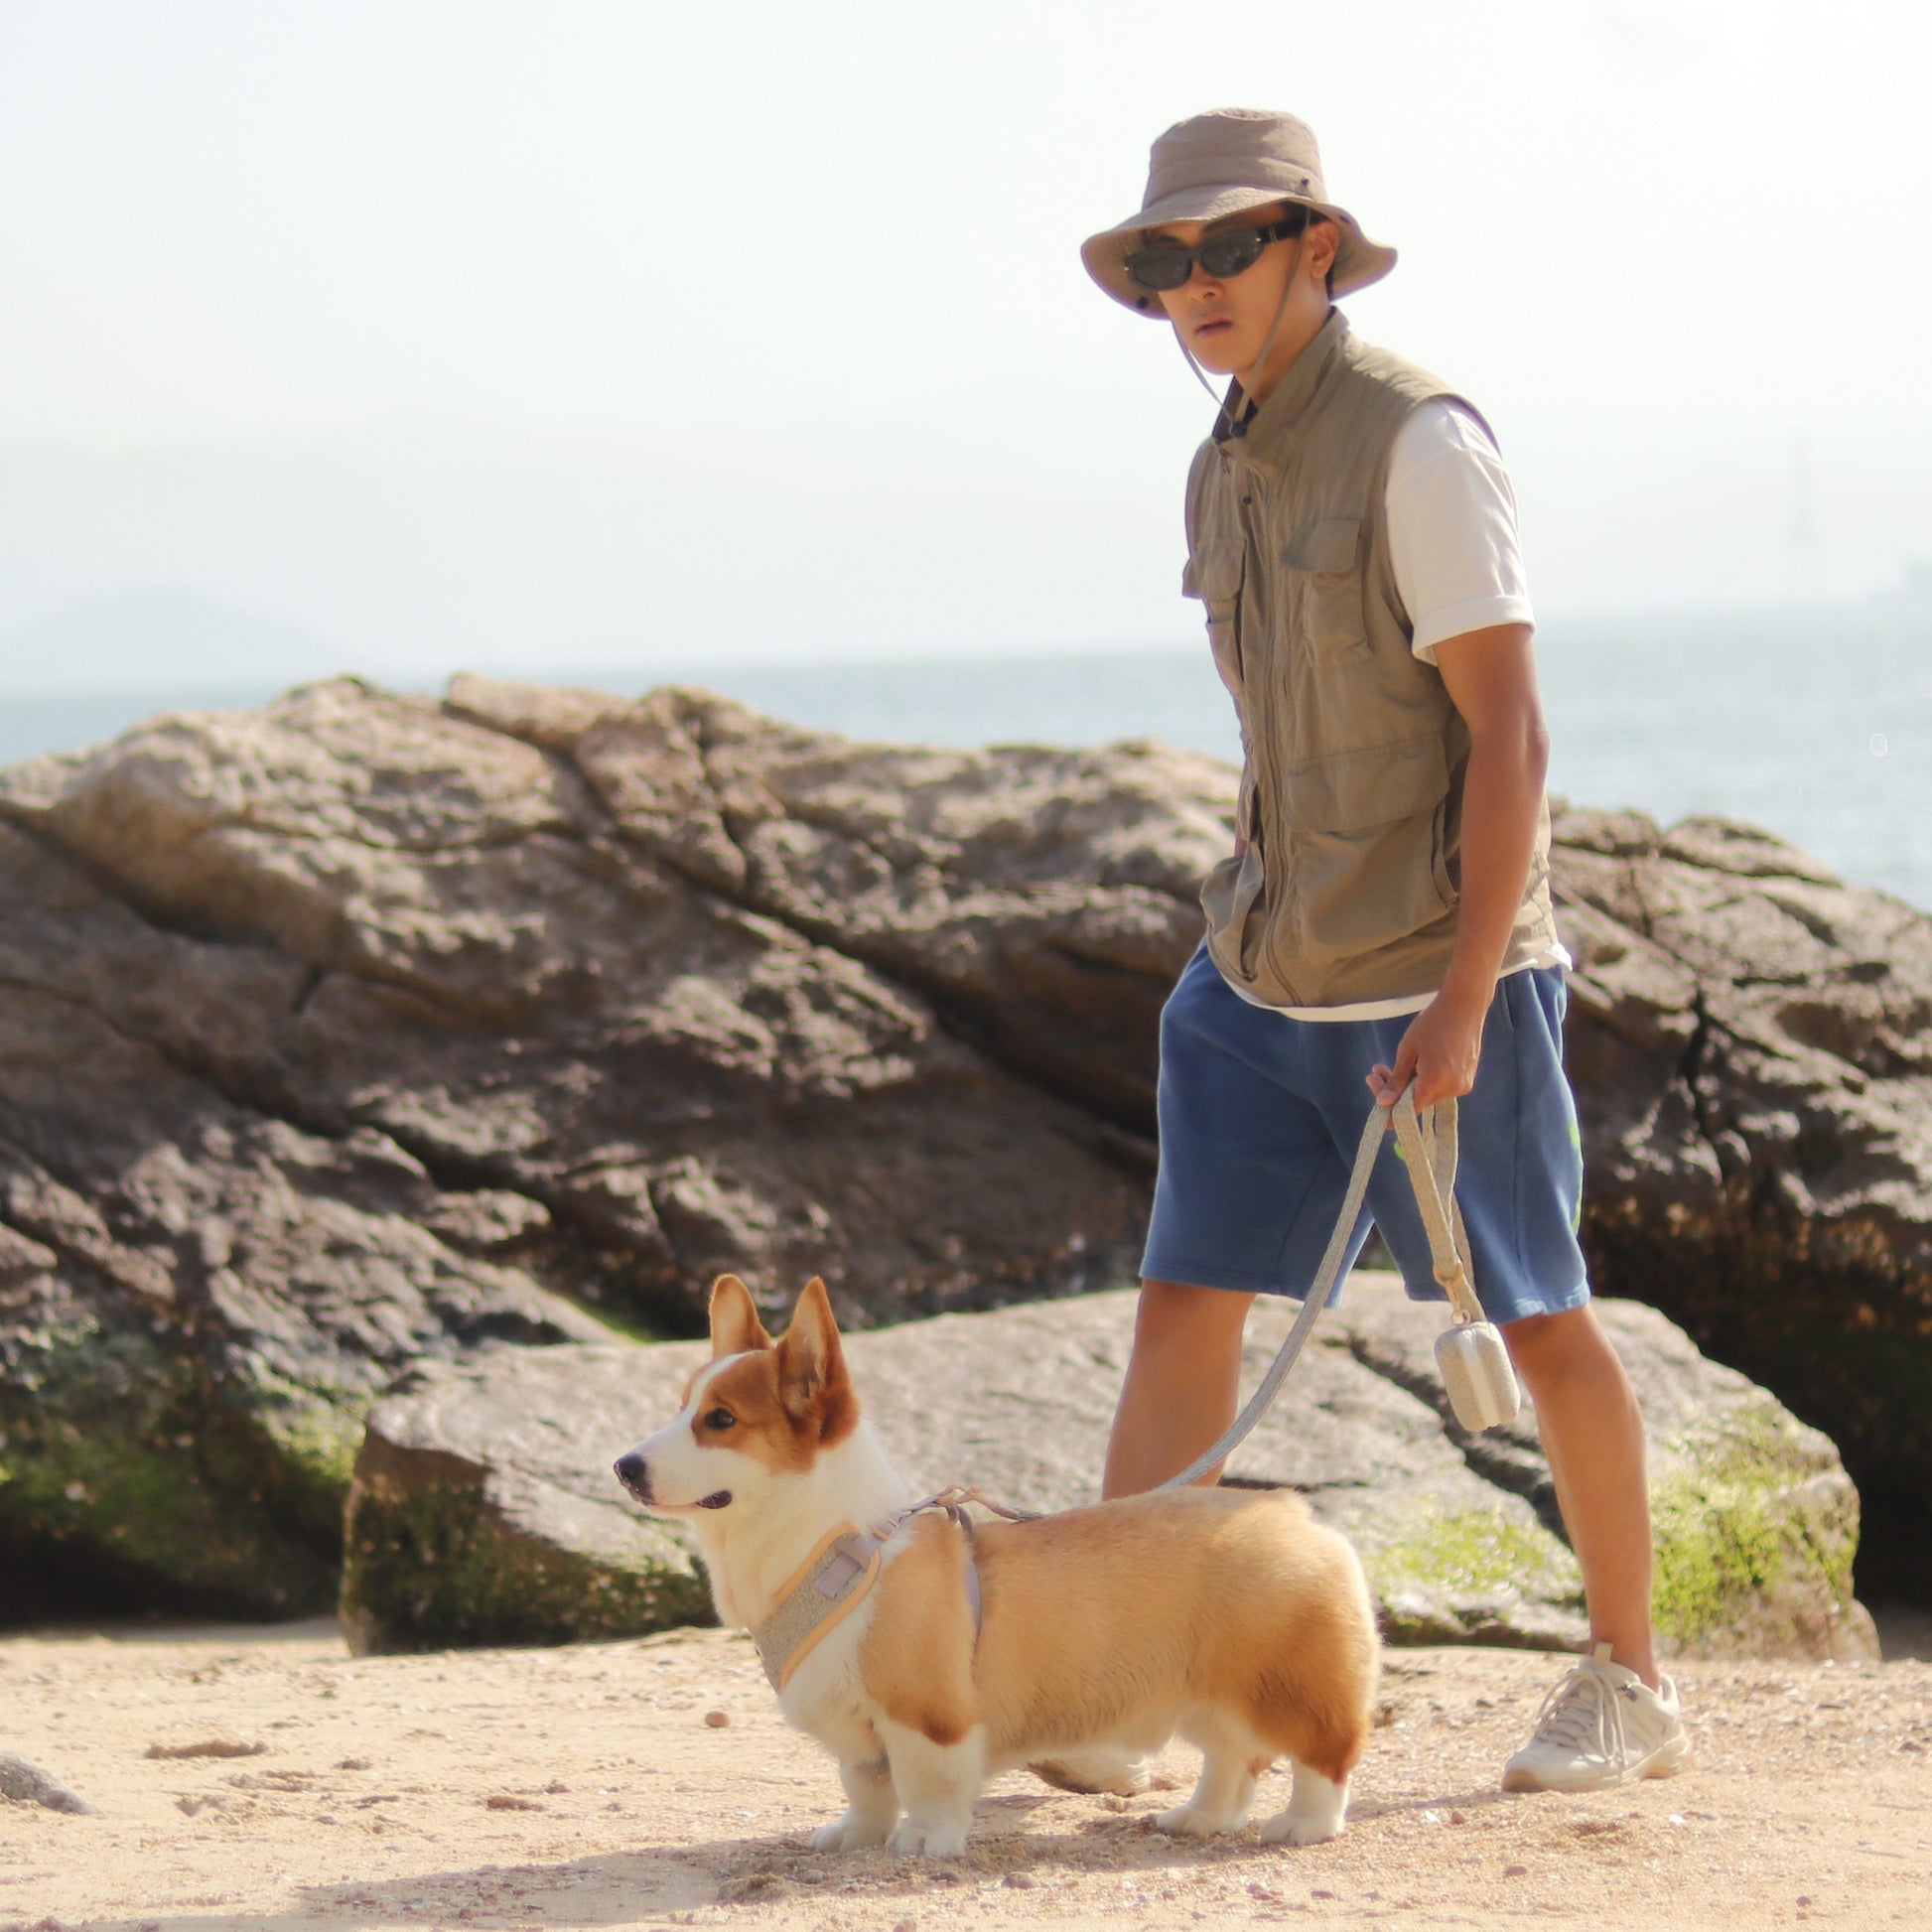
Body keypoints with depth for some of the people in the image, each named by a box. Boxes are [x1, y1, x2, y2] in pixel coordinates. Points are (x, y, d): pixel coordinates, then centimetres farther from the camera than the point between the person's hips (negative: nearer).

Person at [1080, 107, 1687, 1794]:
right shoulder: (1228, 471, 10)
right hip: (1266, 975, 7)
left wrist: (1460, 1004, -22)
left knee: (1541, 1319, 4)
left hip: (1437, 976, -7)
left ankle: (1631, 1685, 17)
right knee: (1183, 1302, 0)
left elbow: (1509, 736, -18)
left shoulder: (1420, 443, -14)